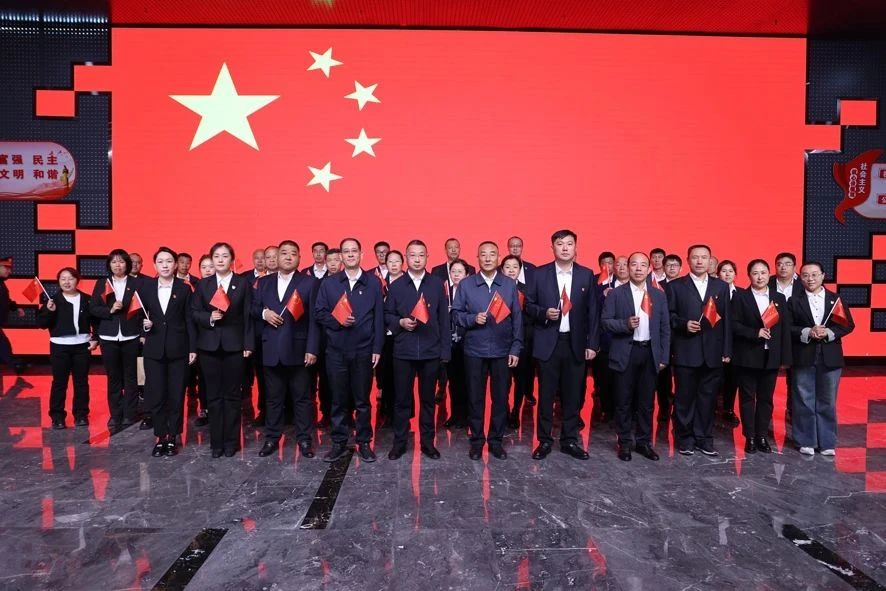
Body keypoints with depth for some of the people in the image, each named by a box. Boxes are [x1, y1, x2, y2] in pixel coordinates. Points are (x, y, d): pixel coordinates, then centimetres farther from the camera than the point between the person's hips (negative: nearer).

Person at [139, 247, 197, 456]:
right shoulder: (145, 286, 5)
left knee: (176, 395, 5)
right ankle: (160, 437, 17)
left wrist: (193, 348, -4)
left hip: (178, 348, -1)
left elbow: (189, 320, 0)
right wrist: (144, 325, -11)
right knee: (155, 395, 3)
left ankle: (172, 437, 17)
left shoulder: (184, 288, 1)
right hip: (154, 349, 1)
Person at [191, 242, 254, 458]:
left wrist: (248, 345, -6)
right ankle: (216, 442, 16)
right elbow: (194, 312, 6)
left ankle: (231, 441, 15)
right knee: (213, 395, 7)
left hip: (234, 345, -2)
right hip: (209, 345, 2)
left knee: (232, 395, 4)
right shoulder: (203, 284, 8)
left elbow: (248, 316, -1)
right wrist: (209, 317, -15)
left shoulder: (243, 283, 2)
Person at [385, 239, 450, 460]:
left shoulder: (437, 284, 4)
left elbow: (444, 319, 3)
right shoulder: (396, 286, 6)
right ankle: (399, 442, 20)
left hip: (431, 351, 0)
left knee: (428, 399, 10)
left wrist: (445, 350, -1)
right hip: (403, 351, 0)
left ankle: (428, 442, 23)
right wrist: (400, 322, -13)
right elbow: (387, 315, 8)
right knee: (402, 399, 7)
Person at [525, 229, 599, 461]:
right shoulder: (540, 273, 1)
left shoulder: (587, 275, 4)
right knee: (545, 394, 6)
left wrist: (592, 344, 0)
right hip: (548, 342, -1)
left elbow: (593, 312, 4)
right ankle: (544, 440, 19)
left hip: (576, 343, 1)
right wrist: (544, 313, -16)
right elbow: (529, 305, 4)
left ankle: (570, 441, 23)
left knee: (573, 395, 9)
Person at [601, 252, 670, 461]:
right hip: (625, 353, -2)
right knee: (624, 401, 5)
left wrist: (664, 356, 4)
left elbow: (665, 328, 8)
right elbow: (605, 321, -4)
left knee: (646, 401, 10)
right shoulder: (616, 293, 0)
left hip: (650, 353, 3)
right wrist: (626, 324, -21)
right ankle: (625, 443, 18)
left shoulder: (659, 295, 9)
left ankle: (644, 442, 23)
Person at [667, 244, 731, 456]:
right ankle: (685, 438, 17)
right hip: (685, 352, -2)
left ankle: (704, 438, 21)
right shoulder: (675, 286, 4)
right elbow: (668, 315, 1)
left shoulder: (721, 286, 11)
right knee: (685, 397, 5)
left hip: (713, 353, 3)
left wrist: (727, 350, 4)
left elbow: (726, 319, 8)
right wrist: (684, 323, -17)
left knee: (708, 397, 9)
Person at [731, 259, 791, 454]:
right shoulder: (740, 297, -1)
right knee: (747, 398, 5)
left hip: (771, 358, 3)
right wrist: (755, 333, -20)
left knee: (766, 398, 10)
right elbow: (734, 324, -8)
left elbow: (785, 329, 6)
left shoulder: (779, 298, 9)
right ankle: (750, 437, 15)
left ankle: (762, 436, 21)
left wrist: (785, 357, 1)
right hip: (747, 357, -3)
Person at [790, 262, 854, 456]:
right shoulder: (794, 301, 2)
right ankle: (806, 441, 16)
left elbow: (848, 325, 2)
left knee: (827, 402, 9)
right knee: (804, 401, 5)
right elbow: (787, 327, -4)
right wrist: (807, 332, -19)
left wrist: (829, 333, -14)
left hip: (830, 358, 1)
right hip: (803, 358, -1)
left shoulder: (836, 299, 6)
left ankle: (827, 442, 20)